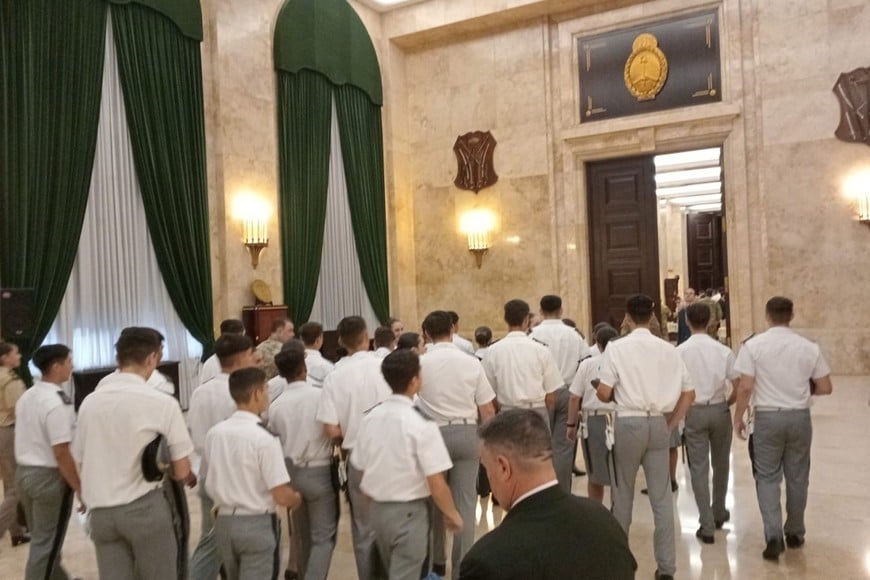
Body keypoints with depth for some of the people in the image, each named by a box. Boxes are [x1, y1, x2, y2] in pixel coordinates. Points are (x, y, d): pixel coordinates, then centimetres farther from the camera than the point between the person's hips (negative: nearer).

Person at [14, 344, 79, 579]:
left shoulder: (26, 397, 7)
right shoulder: (57, 403, -21)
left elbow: (31, 440, 14)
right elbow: (61, 453, -23)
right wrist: (80, 488, -16)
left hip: (24, 473, 9)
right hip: (49, 476, -9)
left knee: (42, 539, 22)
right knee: (45, 544, 4)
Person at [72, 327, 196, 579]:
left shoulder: (89, 402, 3)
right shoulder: (161, 402, -12)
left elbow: (80, 465, 12)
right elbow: (182, 472, -8)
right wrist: (190, 477, 14)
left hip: (100, 511, 5)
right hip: (145, 507, -4)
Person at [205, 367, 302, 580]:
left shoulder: (214, 433, -1)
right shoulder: (264, 437, -20)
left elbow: (212, 485, 11)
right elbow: (282, 497, -19)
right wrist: (297, 498, 2)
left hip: (223, 521, 7)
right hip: (257, 524, -6)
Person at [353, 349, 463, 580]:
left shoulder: (370, 417, -2)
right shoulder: (421, 423, -20)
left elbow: (362, 470, 5)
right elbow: (436, 483, -18)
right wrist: (452, 514, -2)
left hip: (378, 509, 6)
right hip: (409, 512, -6)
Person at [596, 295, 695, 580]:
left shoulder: (617, 347, -7)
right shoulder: (668, 349, 4)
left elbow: (604, 393, -10)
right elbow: (689, 394, 5)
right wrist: (671, 424, 12)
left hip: (628, 423, -3)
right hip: (659, 423, 3)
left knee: (623, 493, 12)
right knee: (662, 496, 8)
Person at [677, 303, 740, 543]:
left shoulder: (680, 352, -7)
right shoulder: (723, 350, -5)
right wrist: (727, 403, 11)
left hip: (694, 412, -1)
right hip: (719, 410, 2)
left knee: (699, 468, 4)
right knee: (720, 464, 19)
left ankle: (707, 525, 3)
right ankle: (719, 513, 35)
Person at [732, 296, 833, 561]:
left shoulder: (753, 345, -9)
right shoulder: (810, 347, -1)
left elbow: (745, 387, -12)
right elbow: (826, 388, 2)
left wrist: (738, 418, 0)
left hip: (767, 417, -2)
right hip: (800, 417, 3)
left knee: (767, 478, 7)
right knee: (797, 477, 16)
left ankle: (774, 535, -2)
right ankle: (795, 533, 29)